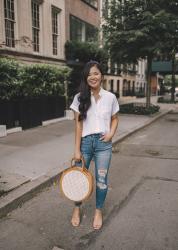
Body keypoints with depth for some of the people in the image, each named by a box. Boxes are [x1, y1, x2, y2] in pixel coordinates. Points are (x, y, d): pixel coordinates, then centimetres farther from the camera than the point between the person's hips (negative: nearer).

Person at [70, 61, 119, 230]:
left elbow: (115, 119, 12)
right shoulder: (80, 97, -3)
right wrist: (77, 150, -7)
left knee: (101, 179, 8)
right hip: (85, 142, 0)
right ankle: (77, 209, 36)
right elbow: (78, 124, -5)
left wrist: (111, 133, -8)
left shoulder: (110, 97, 0)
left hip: (103, 143, 0)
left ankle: (98, 212, 32)